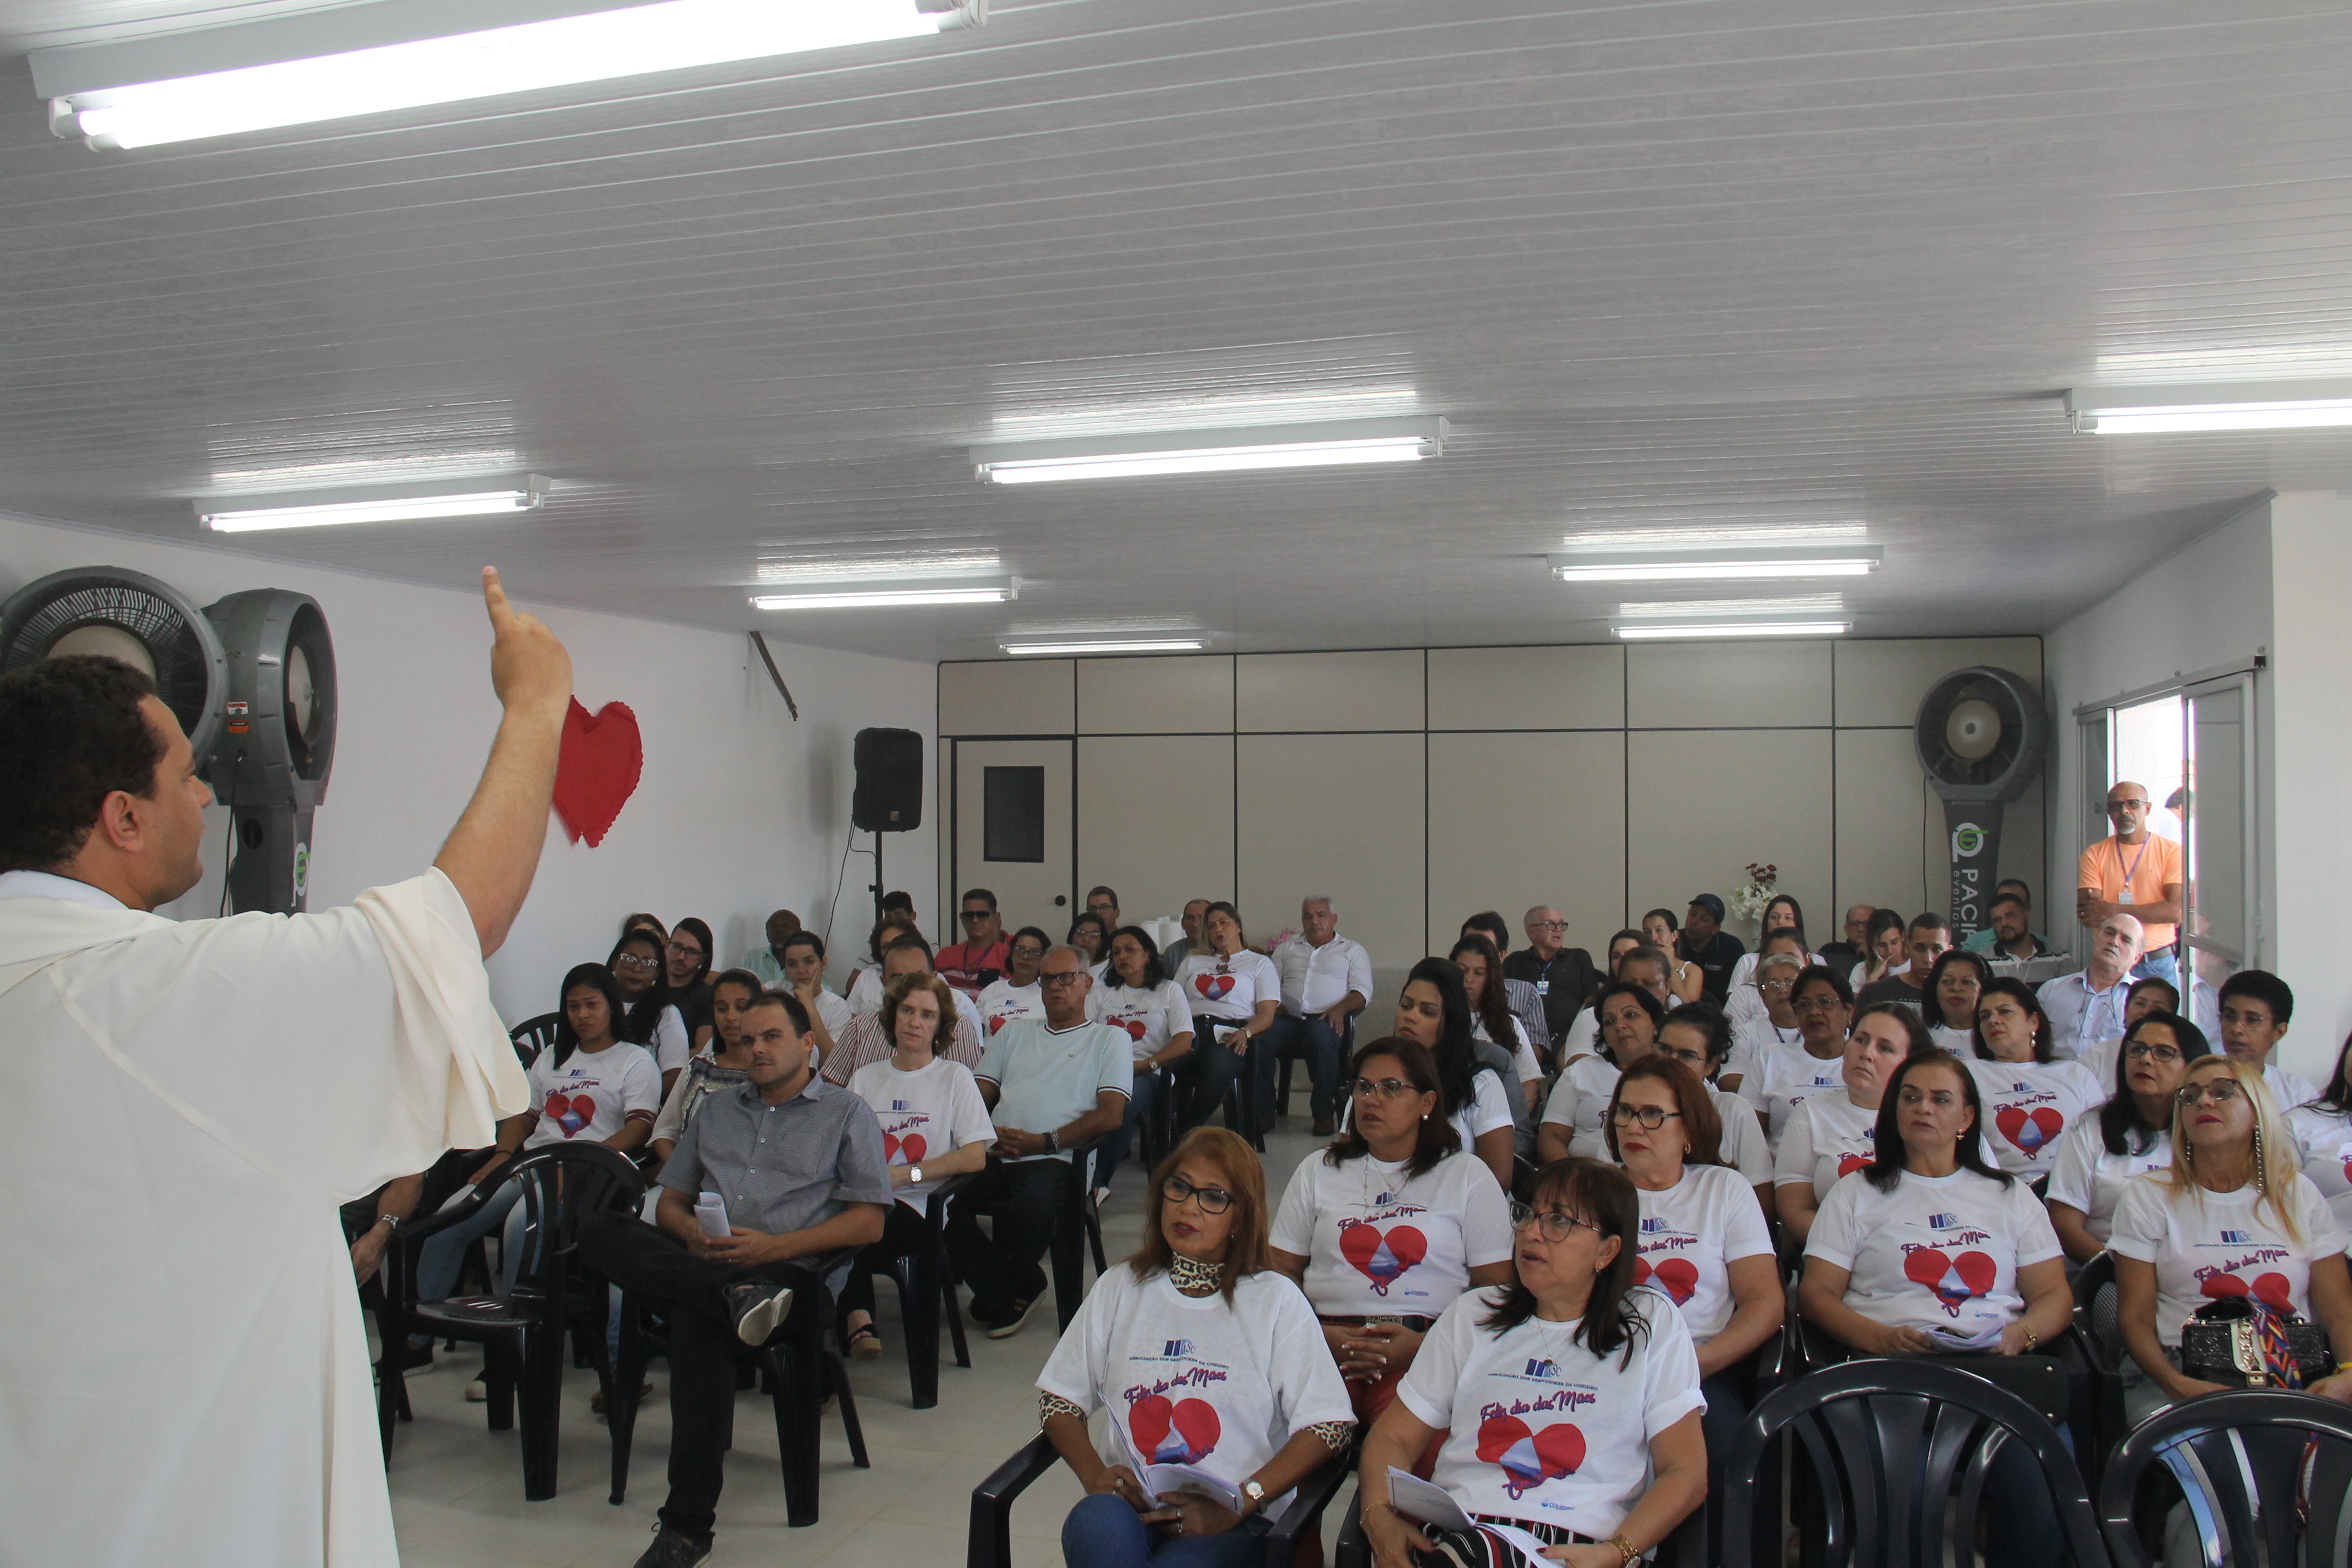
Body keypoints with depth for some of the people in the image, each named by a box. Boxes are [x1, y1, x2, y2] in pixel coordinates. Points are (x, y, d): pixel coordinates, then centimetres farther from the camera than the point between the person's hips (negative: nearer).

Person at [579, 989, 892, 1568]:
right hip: (699, 1263, 5)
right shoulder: (716, 1110, 28)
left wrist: (775, 1246, -11)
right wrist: (691, 1231, -2)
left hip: (793, 1275, -5)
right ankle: (734, 1296, -37)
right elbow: (669, 1201, 24)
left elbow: (869, 1222, 2)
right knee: (600, 1229, -21)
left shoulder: (846, 1113, 12)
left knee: (698, 1320, -37)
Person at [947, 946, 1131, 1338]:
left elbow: (1111, 1115, 0)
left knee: (1034, 1203, -37)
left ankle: (998, 1291, -6)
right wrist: (989, 1133, -4)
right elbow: (980, 1093, 20)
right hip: (995, 1155, 4)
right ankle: (1016, 1290, -9)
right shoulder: (1015, 1033, 28)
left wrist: (1046, 1142, -11)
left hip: (1054, 1160, -4)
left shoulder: (1109, 1039, 13)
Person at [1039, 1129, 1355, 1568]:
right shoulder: (1119, 1290, 15)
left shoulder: (1276, 1301, 4)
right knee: (1096, 1520, -34)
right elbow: (1058, 1398, 14)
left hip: (1232, 1522, -3)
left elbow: (1330, 1426, -4)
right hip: (1128, 1506, 3)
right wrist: (1095, 1474, -6)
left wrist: (1239, 1503, -13)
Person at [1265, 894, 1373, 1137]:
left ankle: (1324, 1113, -25)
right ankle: (1263, 1112, -21)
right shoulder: (1286, 949, 29)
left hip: (1325, 1019, -2)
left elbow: (1363, 991, 8)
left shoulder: (1352, 951, 20)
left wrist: (1340, 1008, -13)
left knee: (1321, 1036, -40)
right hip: (1288, 1018, 2)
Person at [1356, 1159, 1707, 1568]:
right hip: (1455, 1535, 1)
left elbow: (1686, 1473, 5)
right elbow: (1392, 1437, 16)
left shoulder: (1653, 1324, 12)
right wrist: (1379, 1518, -6)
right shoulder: (1470, 1317, 19)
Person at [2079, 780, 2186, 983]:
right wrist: (2151, 913, -14)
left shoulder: (2171, 852, 2)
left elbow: (2177, 911, -10)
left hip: (2159, 965, 0)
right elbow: (2087, 917, -6)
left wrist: (2114, 910, -16)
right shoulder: (2094, 855, 4)